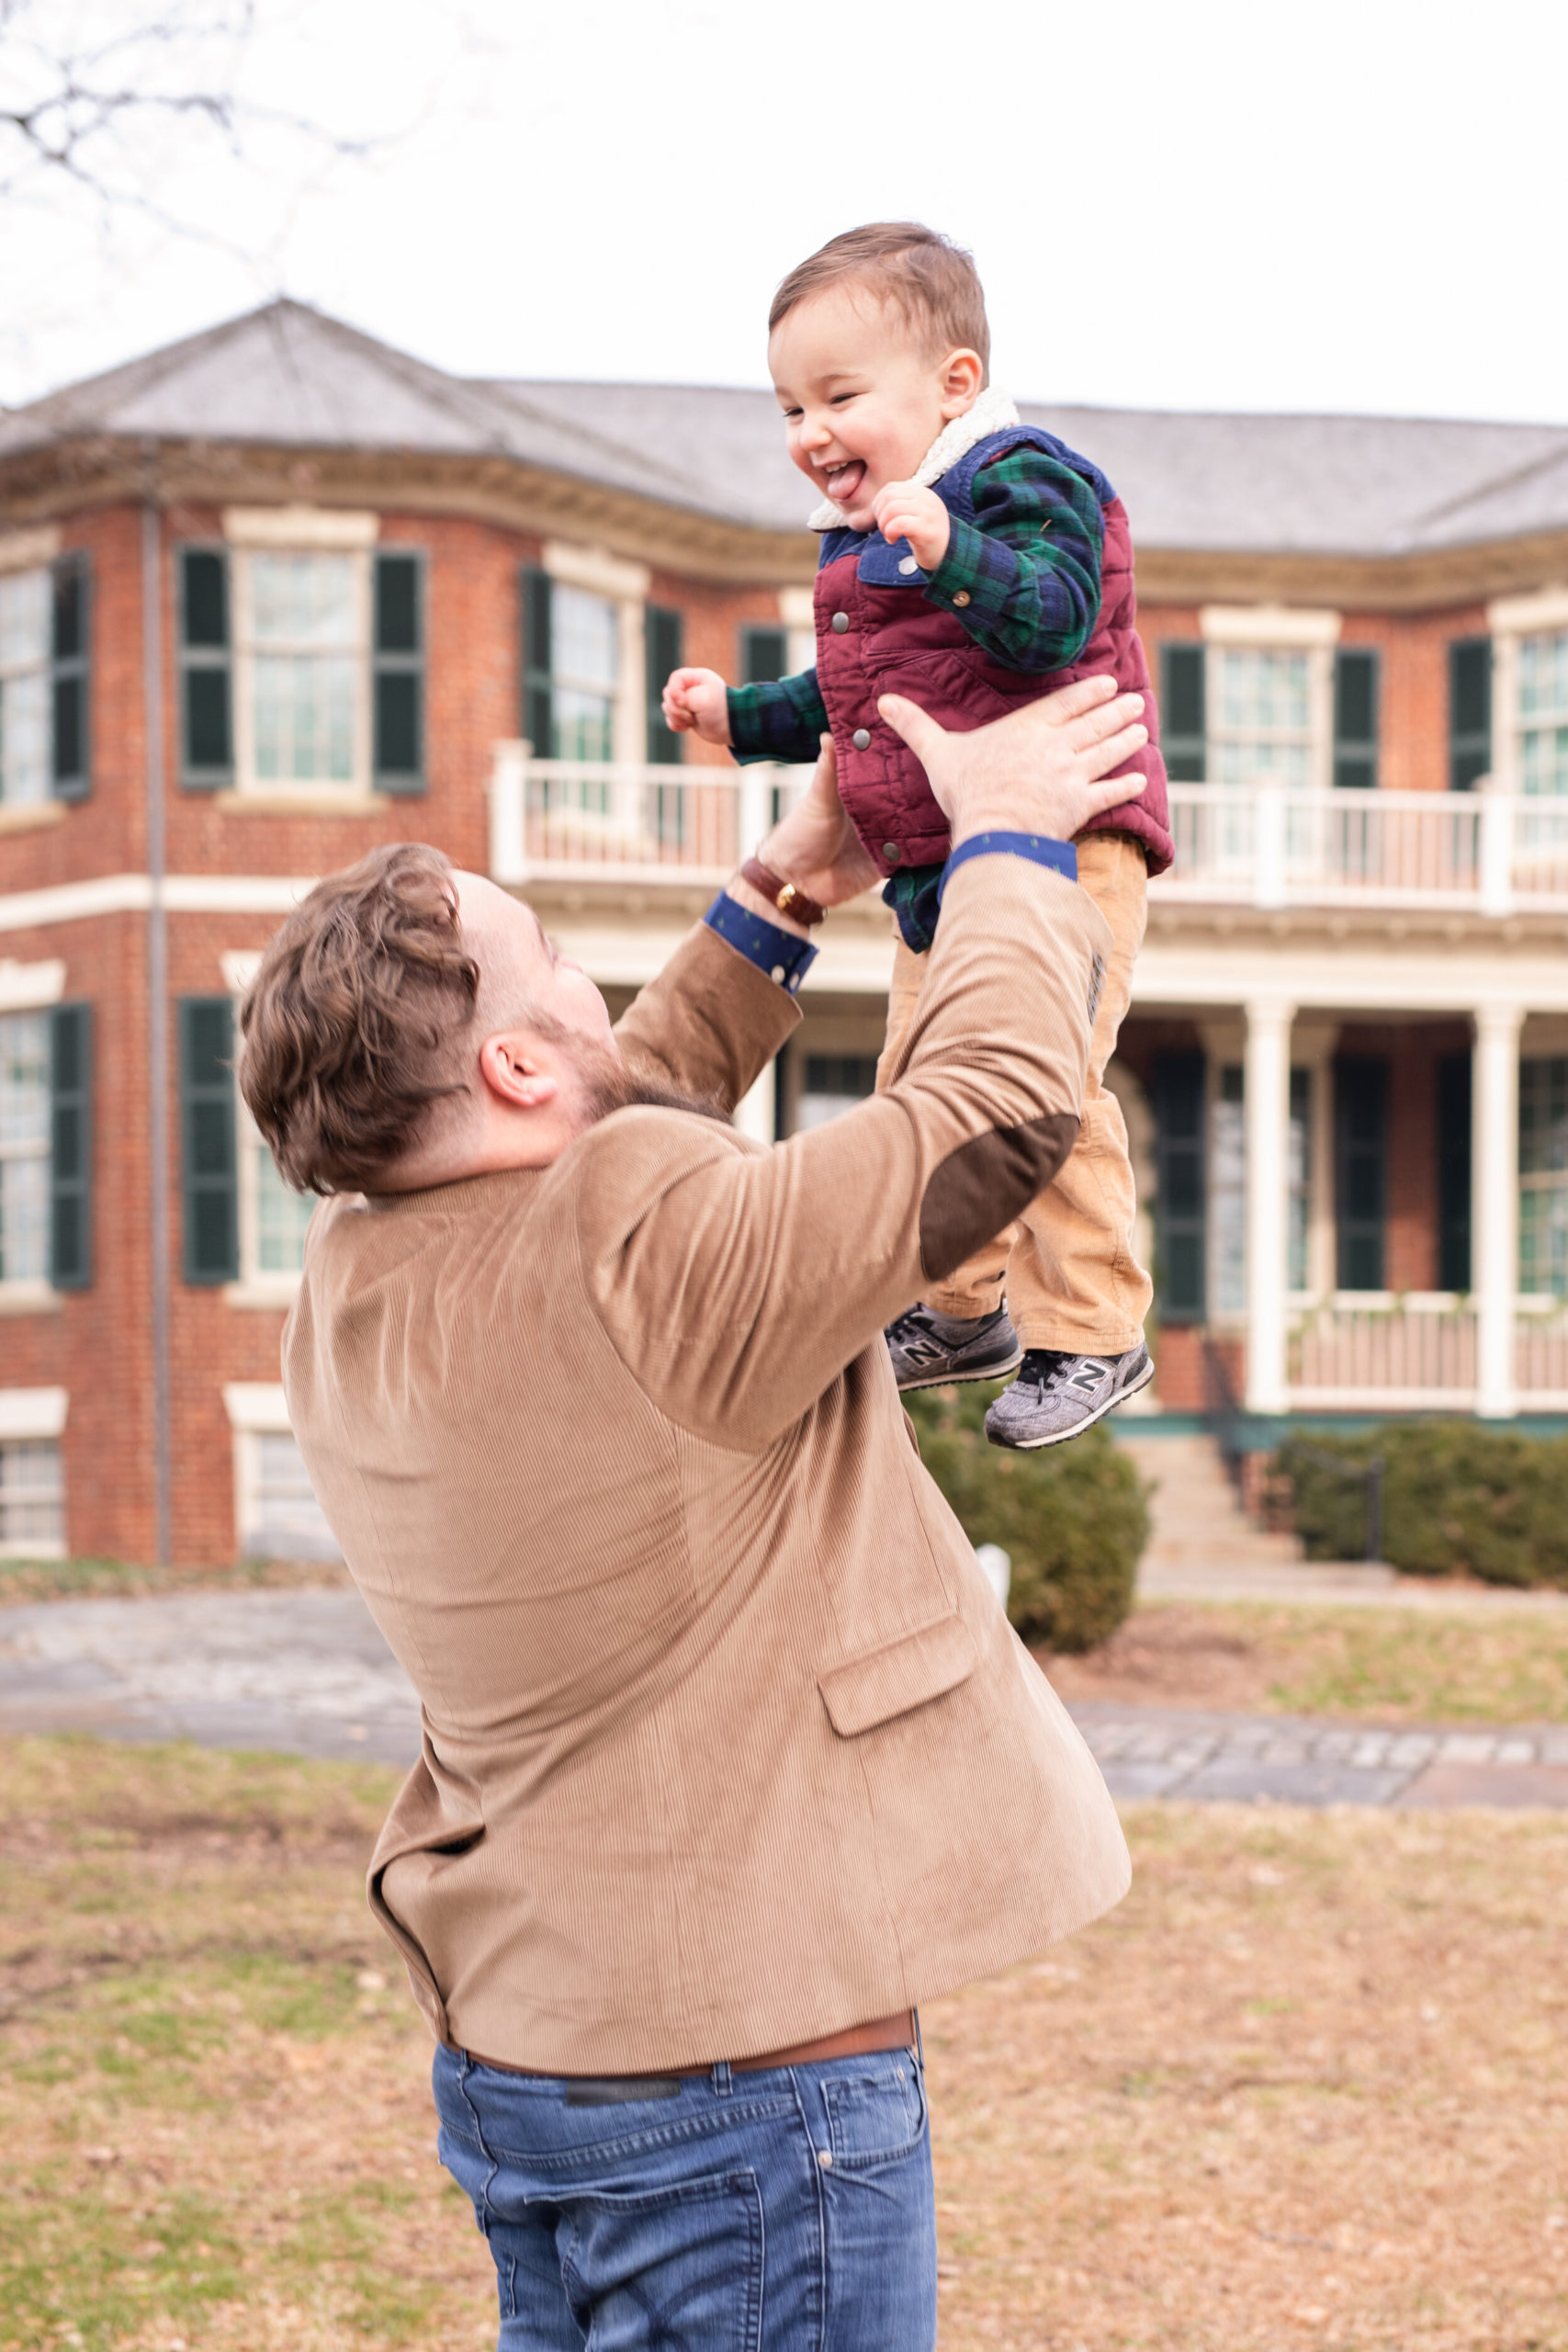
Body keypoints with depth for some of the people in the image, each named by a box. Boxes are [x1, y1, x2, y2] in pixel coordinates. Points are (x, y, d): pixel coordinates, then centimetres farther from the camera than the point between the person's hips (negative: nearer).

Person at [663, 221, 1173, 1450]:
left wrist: (951, 547, -41)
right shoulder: (862, 541, 16)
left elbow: (1053, 623, -29)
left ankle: (1091, 1333, -7)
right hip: (932, 874, 10)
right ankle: (965, 1309, 31)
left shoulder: (1021, 484, -12)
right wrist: (741, 714, 22)